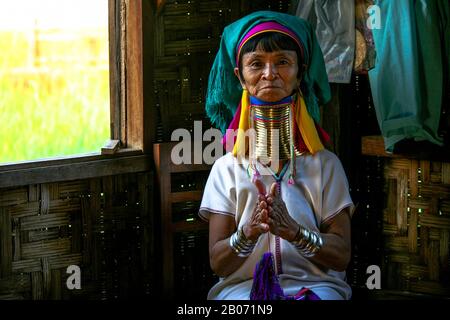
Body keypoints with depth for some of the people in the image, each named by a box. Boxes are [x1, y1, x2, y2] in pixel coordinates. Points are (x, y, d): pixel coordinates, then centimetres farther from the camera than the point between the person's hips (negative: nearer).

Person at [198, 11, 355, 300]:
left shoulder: (325, 164, 8)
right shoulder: (227, 168, 8)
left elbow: (341, 255, 1)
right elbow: (218, 264, 2)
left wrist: (294, 231, -18)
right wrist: (248, 231, -19)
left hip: (316, 284, 1)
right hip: (242, 286, 0)